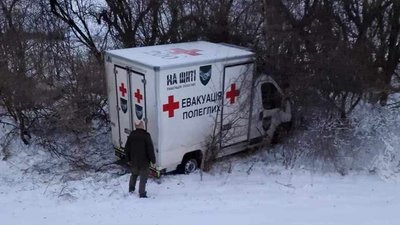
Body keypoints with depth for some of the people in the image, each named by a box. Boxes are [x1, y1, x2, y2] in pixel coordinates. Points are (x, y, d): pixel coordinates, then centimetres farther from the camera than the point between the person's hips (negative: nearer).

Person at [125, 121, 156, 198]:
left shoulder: (131, 135, 0)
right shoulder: (146, 135, -16)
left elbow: (127, 148, 8)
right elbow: (150, 149, -16)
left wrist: (128, 159, 17)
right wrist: (153, 159, -5)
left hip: (134, 161, 5)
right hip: (144, 161, -5)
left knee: (134, 175, 25)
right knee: (143, 177, 4)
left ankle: (131, 189, 37)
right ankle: (142, 194, 6)